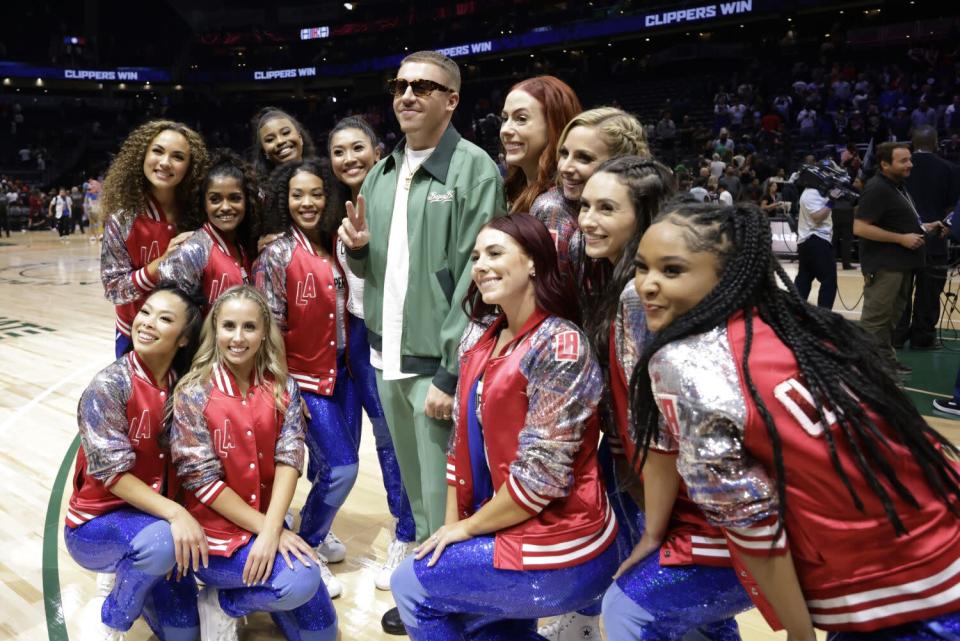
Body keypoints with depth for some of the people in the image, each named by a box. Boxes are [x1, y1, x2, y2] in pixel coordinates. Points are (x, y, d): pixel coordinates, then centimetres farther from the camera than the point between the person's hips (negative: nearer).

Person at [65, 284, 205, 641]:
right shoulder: (109, 385, -20)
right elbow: (112, 472, -24)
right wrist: (175, 513, -34)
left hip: (156, 516, 5)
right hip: (97, 521, -5)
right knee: (161, 541, -38)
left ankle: (124, 575, 29)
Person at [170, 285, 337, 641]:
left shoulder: (282, 387, -2)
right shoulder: (193, 394, -13)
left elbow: (289, 458, -11)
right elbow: (202, 480, -14)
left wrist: (271, 530, -23)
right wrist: (262, 527, -17)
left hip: (267, 525, 5)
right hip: (216, 533, -4)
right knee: (301, 582, -27)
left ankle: (253, 589, 23)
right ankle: (220, 602, -1)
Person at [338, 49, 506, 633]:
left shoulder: (474, 169, -12)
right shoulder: (382, 172, 10)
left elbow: (476, 279, -18)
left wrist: (449, 373, -21)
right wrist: (359, 247, -5)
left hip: (438, 363, -7)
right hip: (388, 355, 7)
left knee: (444, 502, 2)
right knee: (417, 493, 21)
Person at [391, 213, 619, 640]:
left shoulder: (558, 347, -22)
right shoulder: (478, 337, 3)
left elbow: (541, 476, -22)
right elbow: (463, 437, 8)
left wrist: (467, 527, -11)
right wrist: (451, 525, 2)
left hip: (554, 550, -8)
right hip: (505, 529, 8)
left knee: (411, 585, 4)